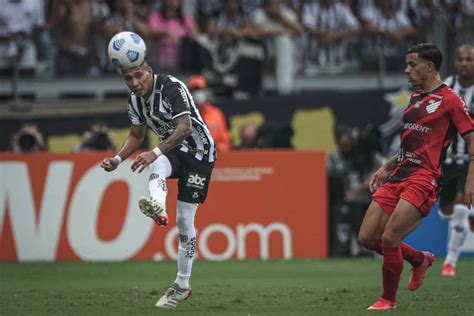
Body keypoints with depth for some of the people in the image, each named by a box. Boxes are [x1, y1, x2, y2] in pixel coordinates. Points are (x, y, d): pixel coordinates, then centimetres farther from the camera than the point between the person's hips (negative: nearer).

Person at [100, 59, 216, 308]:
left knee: (185, 219, -7)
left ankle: (182, 285, 1)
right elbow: (136, 135, 13)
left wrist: (156, 153, -48)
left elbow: (185, 128, -36)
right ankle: (158, 209, -64)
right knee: (156, 167, -34)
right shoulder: (135, 100, -1)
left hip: (199, 150, -5)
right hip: (172, 150, 5)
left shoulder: (172, 88, -25)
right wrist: (117, 159, -4)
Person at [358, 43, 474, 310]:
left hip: (423, 179, -8)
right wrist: (387, 167, 23)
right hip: (399, 175, 8)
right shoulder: (416, 98, 18)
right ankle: (420, 260, 26)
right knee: (367, 237, 3)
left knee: (389, 238, -16)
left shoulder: (450, 100, -7)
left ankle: (389, 299, 4)